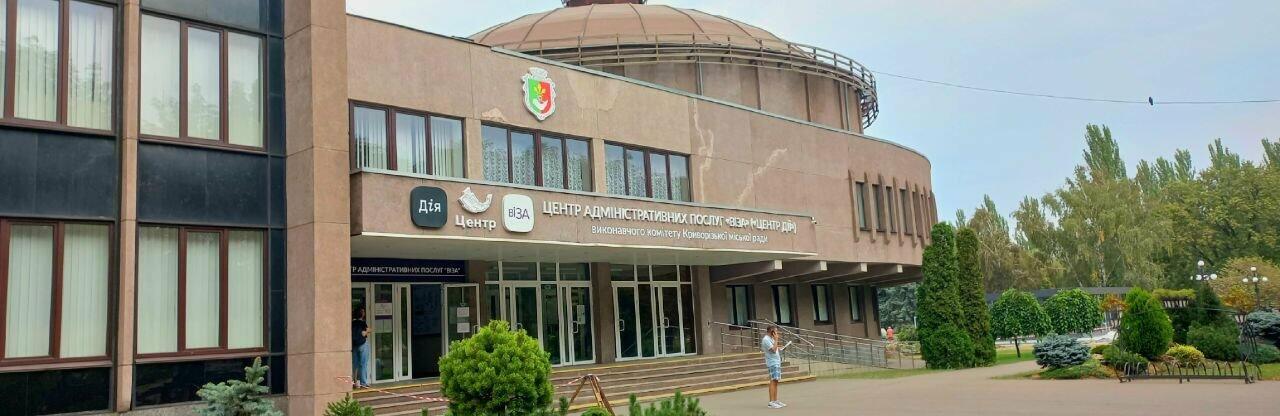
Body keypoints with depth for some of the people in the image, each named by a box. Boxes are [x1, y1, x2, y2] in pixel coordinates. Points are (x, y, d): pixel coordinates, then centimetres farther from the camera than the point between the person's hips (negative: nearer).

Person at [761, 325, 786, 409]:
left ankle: (775, 401, 13)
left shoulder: (771, 339, 19)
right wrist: (776, 340, -14)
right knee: (773, 381, -13)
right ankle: (771, 402, -15)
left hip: (777, 362, 10)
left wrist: (779, 347, 9)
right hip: (772, 363, -10)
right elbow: (773, 350, -20)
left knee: (776, 381, 10)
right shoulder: (766, 339, -13)